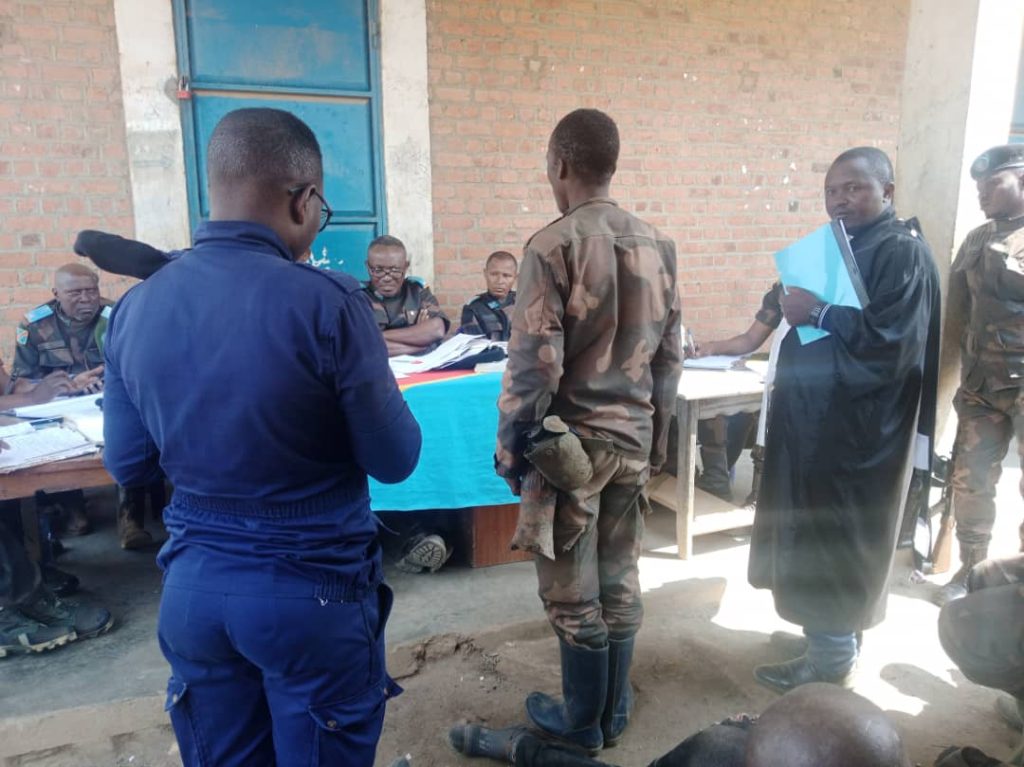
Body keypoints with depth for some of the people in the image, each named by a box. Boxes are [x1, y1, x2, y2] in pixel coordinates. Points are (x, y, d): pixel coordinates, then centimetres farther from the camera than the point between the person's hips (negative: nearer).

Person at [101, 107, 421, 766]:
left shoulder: (135, 307, -3)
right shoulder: (327, 302, -20)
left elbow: (127, 464, 7)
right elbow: (395, 460, -12)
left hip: (192, 582, 5)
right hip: (312, 586, -4)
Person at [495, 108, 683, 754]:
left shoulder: (554, 245, -16)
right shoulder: (658, 245, 3)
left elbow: (534, 365, -18)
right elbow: (670, 357, 8)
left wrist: (511, 447, -6)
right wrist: (656, 436, 18)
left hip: (571, 442, -6)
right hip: (633, 440, 6)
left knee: (573, 594, 9)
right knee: (620, 583, 17)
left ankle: (583, 723, 27)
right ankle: (614, 714, 33)